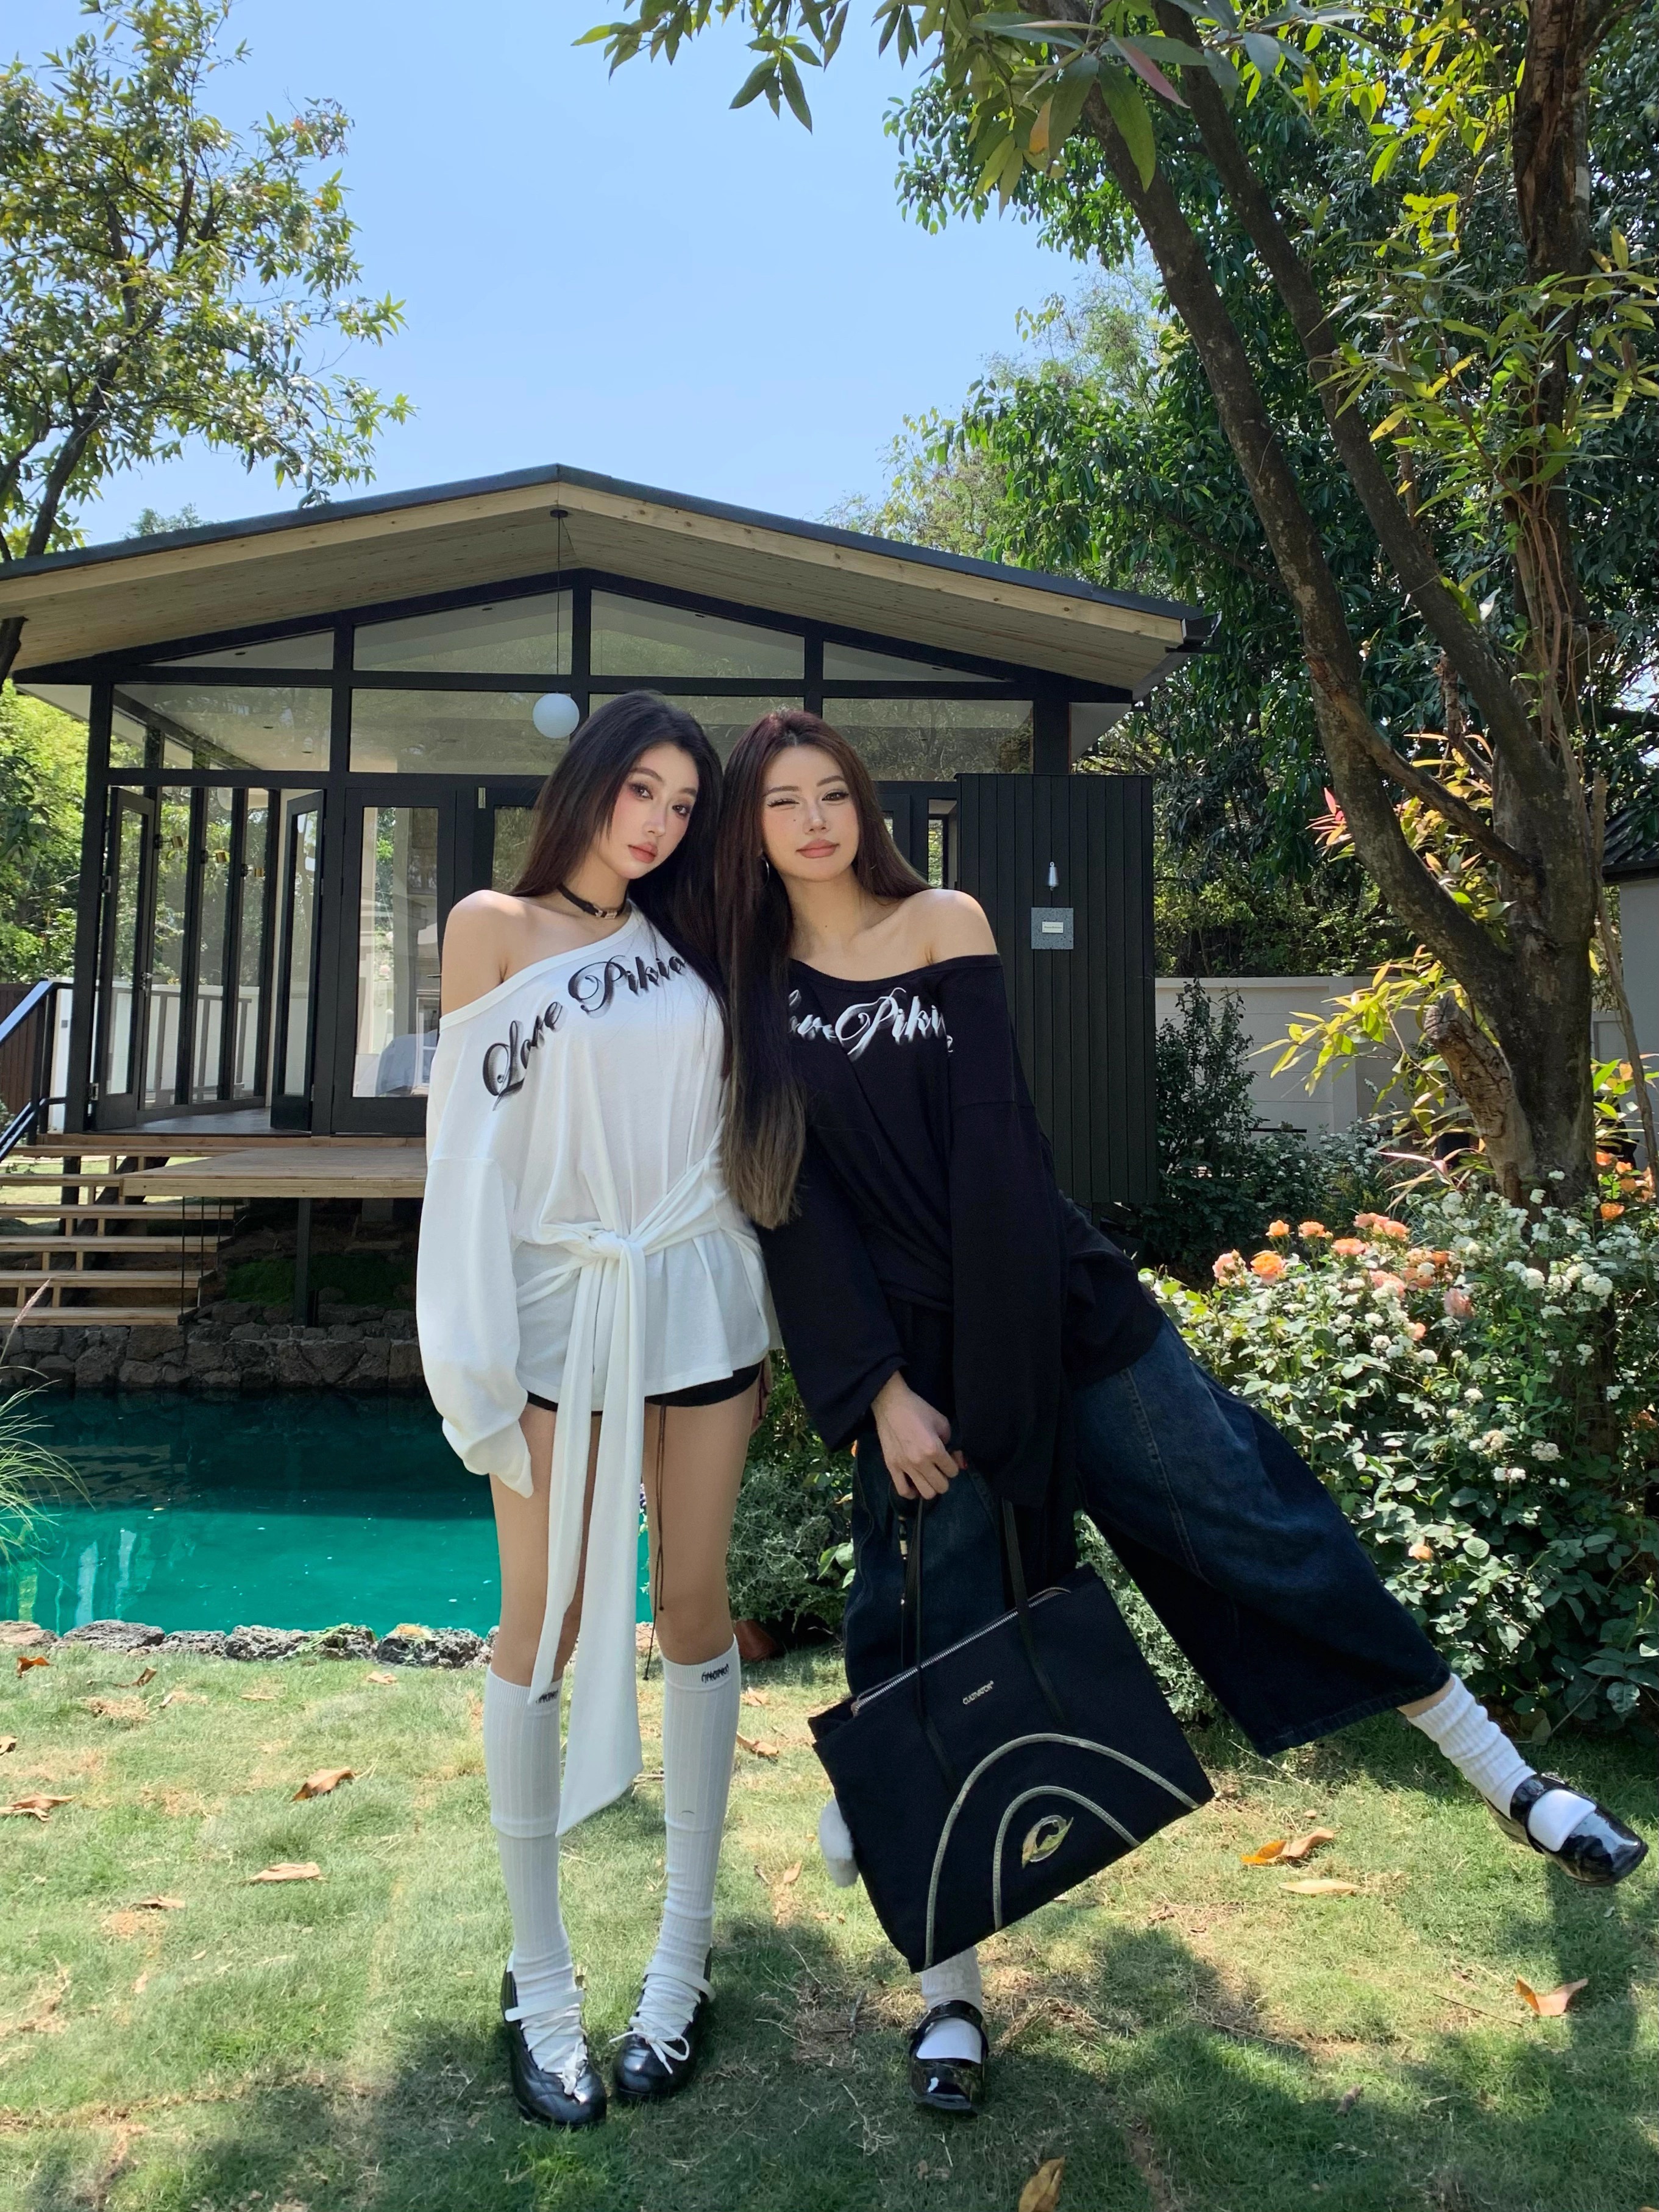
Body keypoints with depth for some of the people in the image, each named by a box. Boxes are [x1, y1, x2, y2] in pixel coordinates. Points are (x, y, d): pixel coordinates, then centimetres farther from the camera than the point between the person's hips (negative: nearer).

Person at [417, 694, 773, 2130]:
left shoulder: (684, 944, 11)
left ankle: (685, 1949, 23)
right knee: (545, 1626, 3)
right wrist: (479, 1366, -10)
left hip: (699, 1299, 4)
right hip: (562, 1306, -3)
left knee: (693, 1605, 7)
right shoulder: (496, 925, 0)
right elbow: (470, 1146, -5)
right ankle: (539, 1980, 19)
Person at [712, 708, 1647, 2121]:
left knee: (1250, 1517, 1)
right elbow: (797, 1213, -1)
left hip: (1054, 1306, 0)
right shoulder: (756, 992, 4)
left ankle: (1506, 1776, 20)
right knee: (936, 1645, 6)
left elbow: (991, 1144, -4)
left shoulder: (945, 924, 3)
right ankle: (951, 1990, 22)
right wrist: (881, 1392, -7)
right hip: (904, 1352, 1)